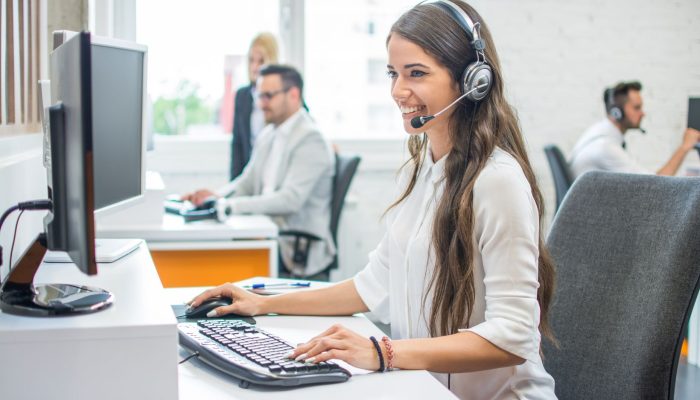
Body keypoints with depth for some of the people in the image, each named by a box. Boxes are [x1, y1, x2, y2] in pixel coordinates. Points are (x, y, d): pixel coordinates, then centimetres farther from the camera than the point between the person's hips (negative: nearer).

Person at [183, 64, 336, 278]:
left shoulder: (310, 139, -13)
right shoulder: (268, 135, 14)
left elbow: (290, 199, -23)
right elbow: (247, 182, 17)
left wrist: (225, 205, -27)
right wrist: (214, 196, -5)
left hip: (299, 248, -7)